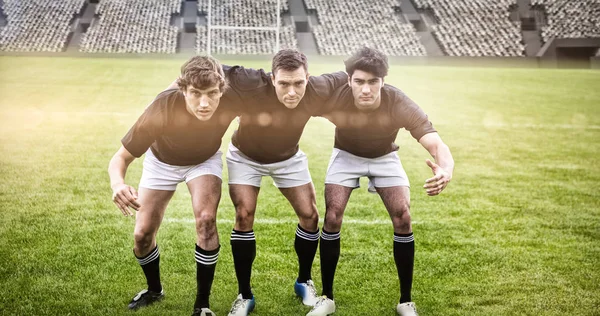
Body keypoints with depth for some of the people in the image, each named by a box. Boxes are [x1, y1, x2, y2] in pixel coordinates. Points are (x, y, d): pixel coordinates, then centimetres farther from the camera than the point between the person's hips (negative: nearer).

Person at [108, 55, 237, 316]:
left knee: (206, 219, -23)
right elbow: (121, 158, -34)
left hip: (204, 160, 0)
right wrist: (117, 183, -54)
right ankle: (154, 290, 32)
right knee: (142, 234, 0)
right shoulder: (162, 109, -40)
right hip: (162, 161, 0)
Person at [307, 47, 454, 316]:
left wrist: (446, 169, -64)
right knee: (332, 219, -12)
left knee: (402, 219, -12)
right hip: (346, 156, 0)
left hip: (384, 158, 0)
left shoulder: (400, 105, -35)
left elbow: (437, 145, -43)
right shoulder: (334, 99, -33)